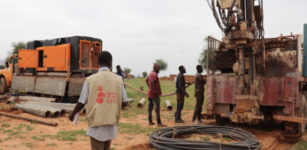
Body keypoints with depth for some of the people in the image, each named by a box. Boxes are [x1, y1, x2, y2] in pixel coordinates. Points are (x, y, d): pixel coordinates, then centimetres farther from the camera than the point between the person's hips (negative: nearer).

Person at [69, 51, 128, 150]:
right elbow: (124, 102, 0)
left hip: (96, 124, -3)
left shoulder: (90, 80, -9)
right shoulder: (118, 79, -3)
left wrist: (72, 114, 15)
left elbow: (81, 103, -4)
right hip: (111, 124, 3)